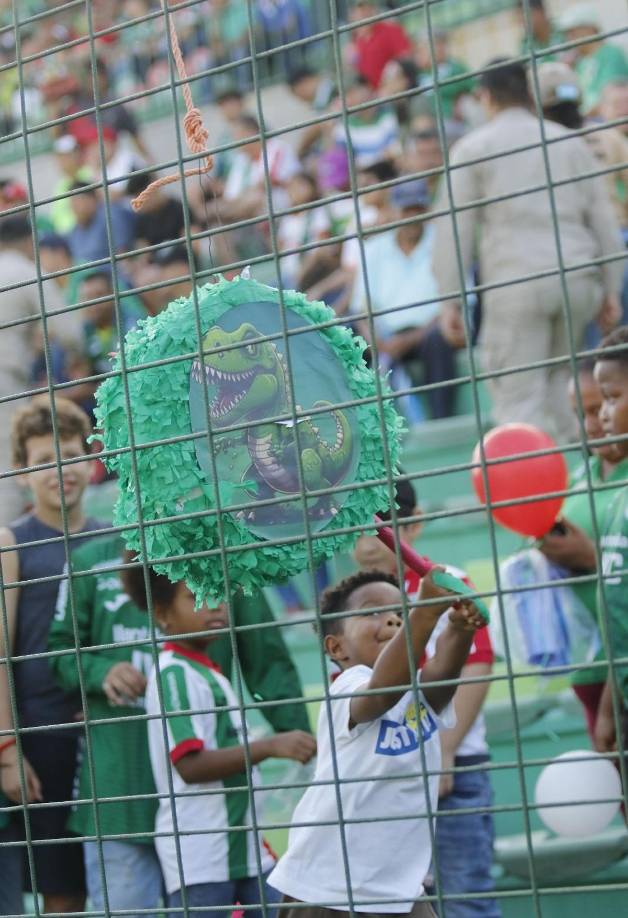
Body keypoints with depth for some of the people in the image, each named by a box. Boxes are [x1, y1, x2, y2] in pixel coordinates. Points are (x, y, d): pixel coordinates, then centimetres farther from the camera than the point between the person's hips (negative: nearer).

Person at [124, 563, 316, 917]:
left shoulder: (206, 672, 16)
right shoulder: (175, 674, -14)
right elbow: (189, 763, -23)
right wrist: (270, 746, -28)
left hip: (244, 847, 10)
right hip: (199, 857, -10)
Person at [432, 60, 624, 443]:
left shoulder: (472, 148, 8)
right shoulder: (570, 142, 17)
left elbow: (454, 228, 1)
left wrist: (450, 301, 3)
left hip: (515, 280, -4)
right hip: (578, 276, 4)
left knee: (519, 397, -3)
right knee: (555, 384, 17)